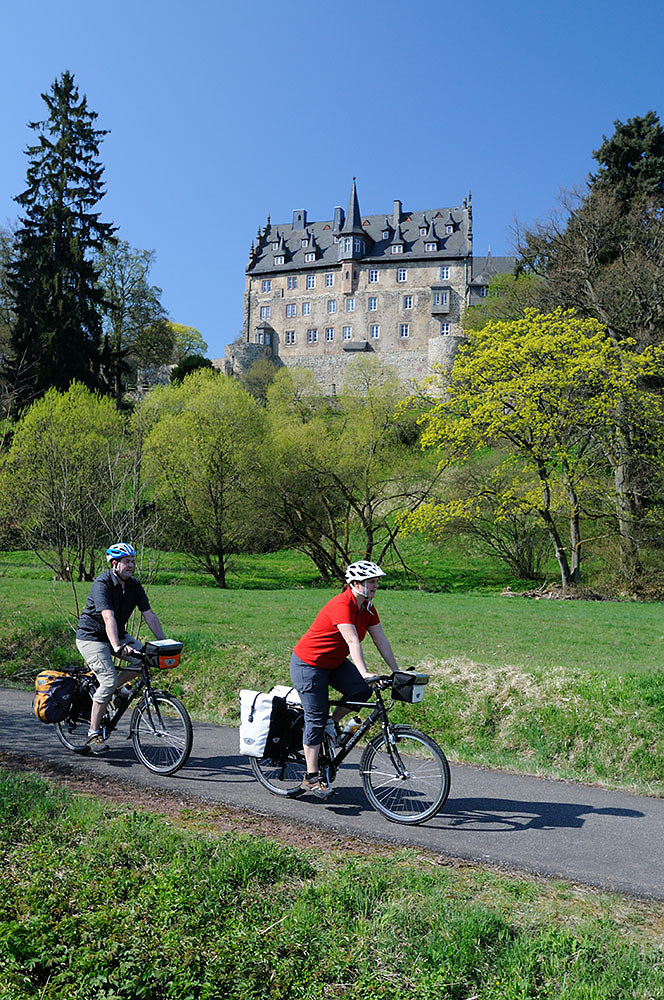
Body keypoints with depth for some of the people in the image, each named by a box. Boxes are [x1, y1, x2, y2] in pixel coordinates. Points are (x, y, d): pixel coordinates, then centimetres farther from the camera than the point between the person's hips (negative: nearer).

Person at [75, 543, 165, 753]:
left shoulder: (134, 585, -2)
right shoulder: (102, 584, -23)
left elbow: (149, 615, -4)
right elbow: (108, 618, -36)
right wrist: (117, 648, -47)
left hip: (118, 634, 7)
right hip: (91, 636, -7)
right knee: (108, 680, -19)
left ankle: (110, 690, 4)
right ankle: (93, 733, -6)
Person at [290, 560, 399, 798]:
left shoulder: (367, 608, -2)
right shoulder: (341, 605, -27)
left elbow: (381, 640, -2)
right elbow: (353, 642, -36)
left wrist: (397, 671, -6)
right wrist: (365, 673, -43)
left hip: (335, 662, 8)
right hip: (308, 664, -8)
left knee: (362, 691, -15)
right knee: (316, 718, -4)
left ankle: (331, 723, 10)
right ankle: (311, 778, 6)